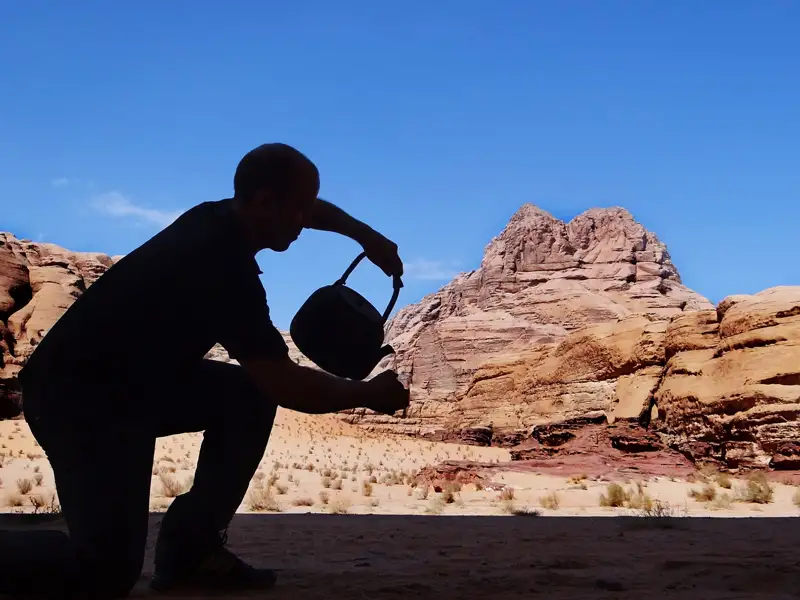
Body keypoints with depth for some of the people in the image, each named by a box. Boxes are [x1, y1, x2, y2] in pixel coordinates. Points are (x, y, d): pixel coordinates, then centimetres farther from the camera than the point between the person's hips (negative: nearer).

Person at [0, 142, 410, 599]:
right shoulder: (224, 269, -27)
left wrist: (366, 237, 12)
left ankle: (191, 546, 8)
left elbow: (314, 209, 22)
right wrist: (369, 395, -12)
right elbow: (286, 385, -26)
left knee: (251, 396, 1)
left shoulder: (219, 219, 0)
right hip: (75, 398, -10)